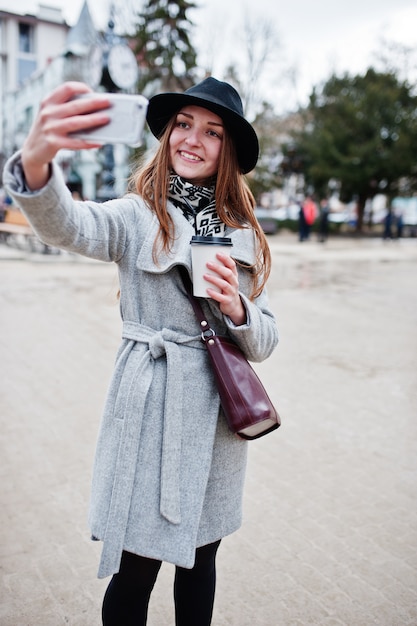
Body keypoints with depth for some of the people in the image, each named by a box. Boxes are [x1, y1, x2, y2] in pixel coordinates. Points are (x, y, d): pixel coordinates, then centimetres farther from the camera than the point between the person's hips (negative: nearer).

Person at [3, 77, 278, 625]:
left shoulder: (242, 234, 7)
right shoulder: (137, 216, -4)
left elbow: (264, 343, 8)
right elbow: (67, 225, -27)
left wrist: (235, 308, -13)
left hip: (218, 420, 4)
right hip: (149, 413, -3)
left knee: (201, 561, 19)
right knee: (135, 571, 7)